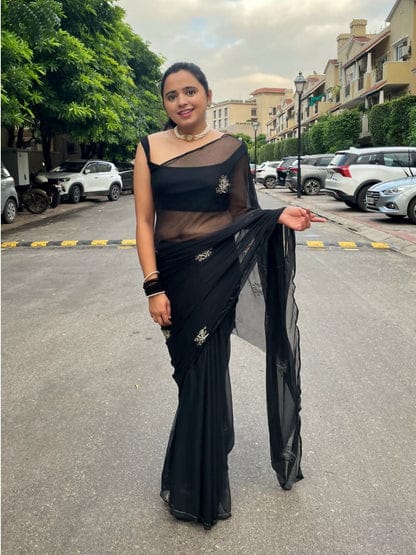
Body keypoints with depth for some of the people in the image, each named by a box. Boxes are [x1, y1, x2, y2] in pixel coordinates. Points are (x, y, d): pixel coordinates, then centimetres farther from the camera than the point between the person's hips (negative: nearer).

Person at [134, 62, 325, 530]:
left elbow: (241, 213, 6)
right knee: (192, 368, 13)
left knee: (202, 372, 0)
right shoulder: (149, 148, 2)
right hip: (171, 271, 2)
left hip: (217, 271, -2)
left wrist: (278, 218, -13)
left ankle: (193, 491, 18)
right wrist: (153, 287, -9)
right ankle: (216, 439, 41)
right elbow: (144, 221, -2)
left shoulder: (231, 148, 1)